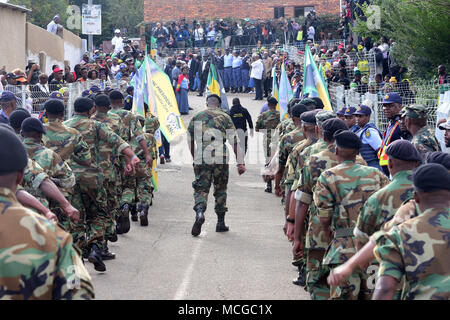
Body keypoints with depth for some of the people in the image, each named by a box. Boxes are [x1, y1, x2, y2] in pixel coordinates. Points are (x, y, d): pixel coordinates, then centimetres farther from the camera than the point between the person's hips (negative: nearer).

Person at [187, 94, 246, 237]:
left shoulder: (196, 118, 10)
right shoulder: (225, 117, 6)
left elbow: (190, 142, 15)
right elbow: (234, 141, 1)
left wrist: (195, 159, 28)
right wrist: (240, 162, 1)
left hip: (201, 159, 0)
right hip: (220, 158, 0)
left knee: (201, 188, 2)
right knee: (220, 189, 14)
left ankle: (199, 212, -27)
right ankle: (220, 222, 17)